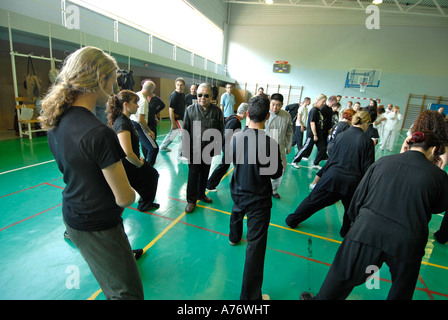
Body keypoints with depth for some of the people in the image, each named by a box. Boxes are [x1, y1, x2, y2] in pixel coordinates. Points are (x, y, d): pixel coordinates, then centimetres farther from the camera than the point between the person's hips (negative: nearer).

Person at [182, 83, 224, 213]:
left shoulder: (216, 111, -2)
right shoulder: (190, 110, -5)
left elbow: (220, 130, 5)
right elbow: (185, 130, -2)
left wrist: (218, 146, 3)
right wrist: (186, 148, -4)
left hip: (208, 148, 2)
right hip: (194, 149, -2)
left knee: (205, 173, 16)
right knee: (193, 174, 2)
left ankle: (201, 194, 37)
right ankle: (191, 200, 17)